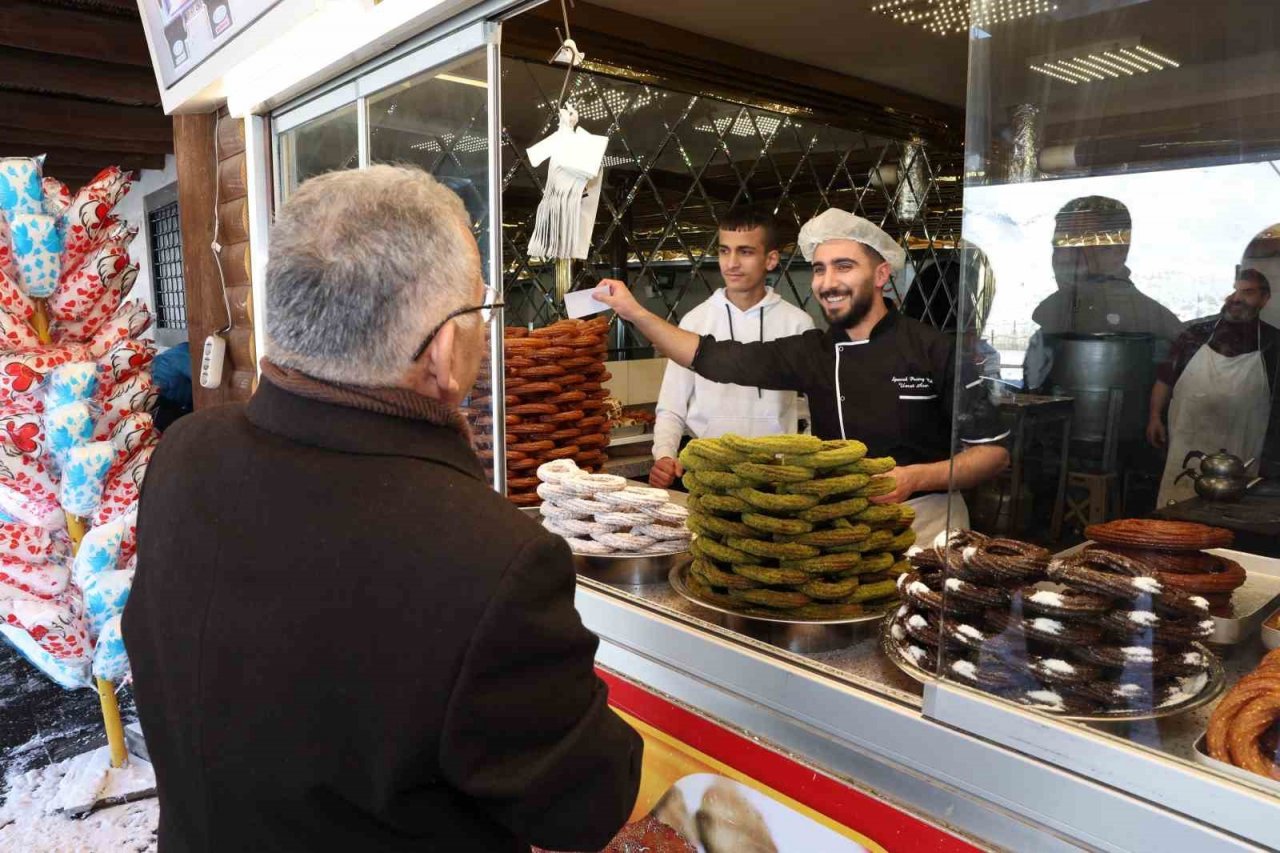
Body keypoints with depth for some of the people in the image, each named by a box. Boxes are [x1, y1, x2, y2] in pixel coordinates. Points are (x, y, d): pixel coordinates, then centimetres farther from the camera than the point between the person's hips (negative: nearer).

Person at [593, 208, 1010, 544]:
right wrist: (635, 312, -3)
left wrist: (918, 478, -22)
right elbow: (712, 358, 1)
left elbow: (994, 450, -7)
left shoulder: (933, 350, -10)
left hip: (925, 521, -3)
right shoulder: (813, 352, 1)